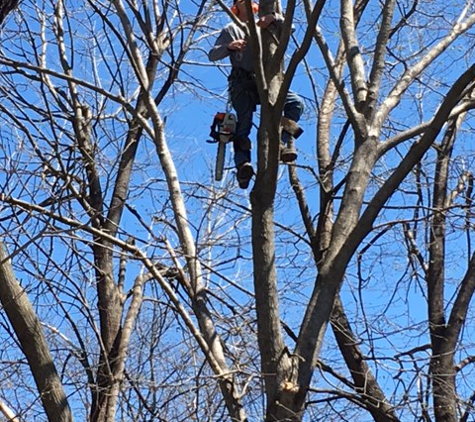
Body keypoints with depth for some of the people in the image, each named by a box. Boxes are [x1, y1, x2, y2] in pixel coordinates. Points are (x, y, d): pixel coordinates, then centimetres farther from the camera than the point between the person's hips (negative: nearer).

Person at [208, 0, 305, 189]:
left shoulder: (263, 27, 22)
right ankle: (243, 165, -34)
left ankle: (282, 142, -25)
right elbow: (212, 55, 7)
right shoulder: (231, 29, 16)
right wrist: (229, 46, -13)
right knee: (244, 123, -19)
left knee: (296, 102, -17)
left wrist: (274, 18, -10)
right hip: (242, 83, -3)